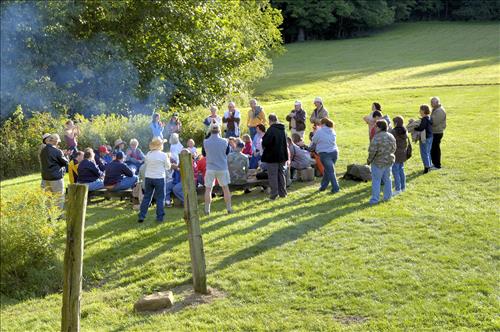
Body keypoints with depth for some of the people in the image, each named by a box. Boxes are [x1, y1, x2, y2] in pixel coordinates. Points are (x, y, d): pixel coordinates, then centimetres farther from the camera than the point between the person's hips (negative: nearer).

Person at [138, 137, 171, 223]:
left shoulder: (148, 154, 0)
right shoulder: (163, 155, -10)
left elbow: (145, 166, 9)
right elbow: (168, 167, 0)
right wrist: (168, 160, 16)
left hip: (148, 178, 3)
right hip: (159, 178, -3)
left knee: (146, 197, 12)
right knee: (160, 198, 6)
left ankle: (141, 216, 11)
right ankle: (159, 217, 7)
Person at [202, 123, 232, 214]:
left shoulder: (205, 142, -9)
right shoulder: (225, 141, -10)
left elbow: (204, 154, 5)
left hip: (210, 168, 0)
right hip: (222, 168, 0)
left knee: (208, 189, 9)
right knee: (225, 188, 12)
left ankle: (207, 210, 10)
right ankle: (229, 208, 15)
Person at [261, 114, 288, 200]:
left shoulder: (271, 130, -18)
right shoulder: (282, 130, 8)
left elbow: (265, 142, -23)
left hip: (272, 156, -7)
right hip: (282, 156, 7)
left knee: (273, 175, -1)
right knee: (281, 174, 15)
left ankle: (274, 194, -1)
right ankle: (283, 193, 19)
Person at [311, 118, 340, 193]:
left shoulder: (319, 132, -7)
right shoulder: (332, 131, 12)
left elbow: (314, 142, 2)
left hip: (325, 154, -6)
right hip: (334, 152, 6)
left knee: (330, 171, -5)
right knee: (327, 170, 17)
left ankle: (335, 188, -8)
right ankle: (324, 186, 25)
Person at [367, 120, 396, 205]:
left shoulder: (377, 138, -21)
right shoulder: (391, 136, 1)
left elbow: (372, 151, -21)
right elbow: (393, 149, 9)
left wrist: (369, 160, -6)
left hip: (378, 162, -7)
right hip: (389, 161, 7)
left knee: (376, 180, 1)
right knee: (387, 179, 19)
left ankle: (375, 199, 2)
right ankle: (387, 196, 26)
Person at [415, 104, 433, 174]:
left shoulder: (424, 119, -20)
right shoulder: (429, 118, 8)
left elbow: (421, 128, -26)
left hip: (425, 138, -9)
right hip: (430, 137, 9)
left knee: (424, 153, -1)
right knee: (428, 152, 18)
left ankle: (427, 166, 1)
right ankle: (429, 165, 27)